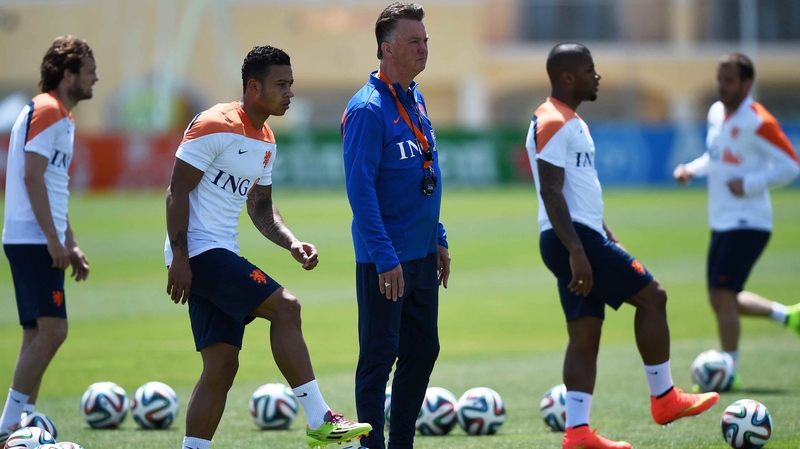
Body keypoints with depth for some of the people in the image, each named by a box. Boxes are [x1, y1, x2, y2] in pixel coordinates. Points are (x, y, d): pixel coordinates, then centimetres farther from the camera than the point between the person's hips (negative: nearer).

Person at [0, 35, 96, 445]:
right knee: (51, 329, -16)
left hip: (41, 242, 10)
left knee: (39, 334, 9)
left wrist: (70, 244, 22)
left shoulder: (61, 115, 20)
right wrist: (54, 240, -20)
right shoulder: (46, 110, -11)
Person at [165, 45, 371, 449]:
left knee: (222, 365, 5)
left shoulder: (266, 141, 16)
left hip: (222, 255, 10)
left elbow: (261, 208, 23)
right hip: (199, 250, -10)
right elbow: (177, 190, -14)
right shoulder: (217, 126, -12)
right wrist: (179, 257, -20)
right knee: (285, 307, -18)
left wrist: (292, 244, 5)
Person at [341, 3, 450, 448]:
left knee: (423, 351, 13)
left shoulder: (415, 99, 12)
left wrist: (439, 241, 18)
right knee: (380, 356, -3)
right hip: (387, 257, -9)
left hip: (422, 255, 9)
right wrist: (384, 258, -22)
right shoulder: (368, 109, -15)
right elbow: (360, 189, -20)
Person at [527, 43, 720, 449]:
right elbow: (550, 192, -20)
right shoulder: (553, 123, -14)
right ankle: (664, 399, 2)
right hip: (572, 238, -10)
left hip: (582, 239, 10)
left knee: (585, 335, 6)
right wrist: (576, 252, -25)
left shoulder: (572, 122, 20)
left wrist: (608, 240, 25)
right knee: (652, 296, -5)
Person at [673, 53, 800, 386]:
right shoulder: (717, 113, 9)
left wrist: (749, 184, -20)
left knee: (722, 295, -12)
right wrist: (692, 170, 7)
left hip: (747, 223, -9)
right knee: (721, 299, 14)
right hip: (722, 221, 9)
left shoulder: (757, 123, -16)